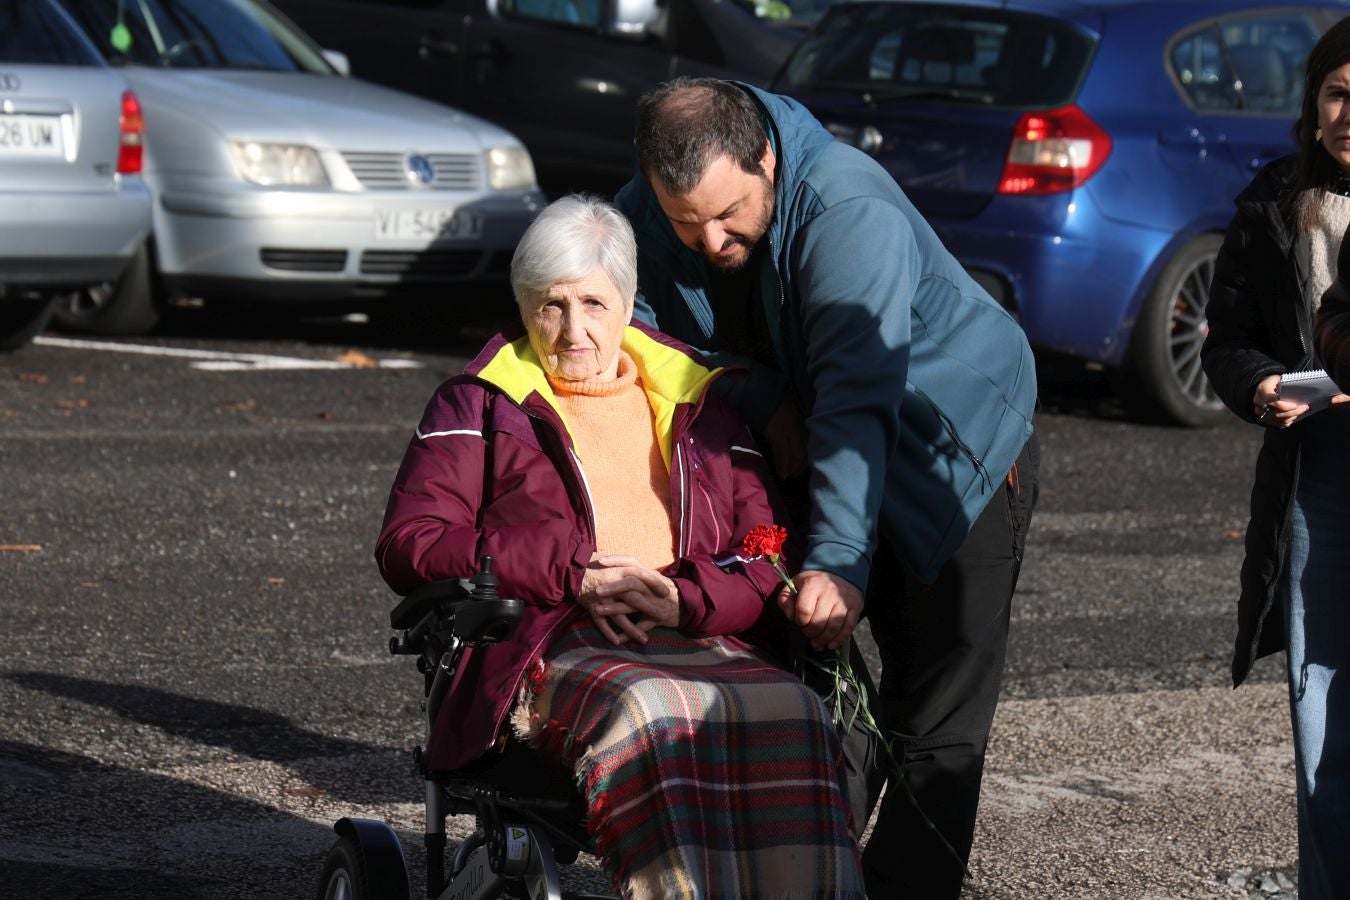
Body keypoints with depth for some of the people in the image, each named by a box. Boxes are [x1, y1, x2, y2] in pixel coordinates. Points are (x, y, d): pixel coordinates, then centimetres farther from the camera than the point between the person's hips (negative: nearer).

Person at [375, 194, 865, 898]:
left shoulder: (697, 406, 26)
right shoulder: (479, 407, 19)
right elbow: (409, 545, 4)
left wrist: (686, 598, -7)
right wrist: (573, 576, -6)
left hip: (700, 643, 3)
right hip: (551, 649, -3)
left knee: (791, 715, -33)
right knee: (650, 713, -39)